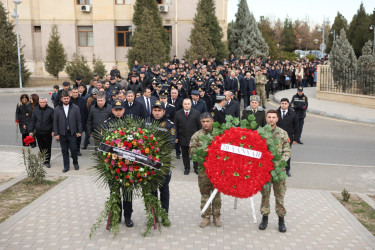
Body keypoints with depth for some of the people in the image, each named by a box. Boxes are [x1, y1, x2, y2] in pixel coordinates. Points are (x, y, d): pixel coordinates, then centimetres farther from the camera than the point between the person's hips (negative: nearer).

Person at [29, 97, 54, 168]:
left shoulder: (50, 110, -7)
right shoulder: (36, 110, 3)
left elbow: (53, 121, -4)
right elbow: (33, 121, 10)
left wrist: (53, 131, -10)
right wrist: (31, 131, 7)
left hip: (48, 133, -3)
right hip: (38, 133, 3)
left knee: (47, 148, 4)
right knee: (41, 148, 10)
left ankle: (47, 161, 15)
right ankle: (43, 160, 22)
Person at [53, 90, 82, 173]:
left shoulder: (75, 108, -2)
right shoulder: (57, 109, 1)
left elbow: (78, 120, 2)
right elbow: (55, 122, 3)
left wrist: (79, 131, 0)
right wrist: (56, 134, 0)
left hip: (72, 133, -1)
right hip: (62, 134, 1)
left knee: (73, 149, 1)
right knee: (64, 151, 9)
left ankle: (75, 163, 25)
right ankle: (66, 166, 20)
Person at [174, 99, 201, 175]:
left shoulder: (196, 113, -2)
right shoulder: (178, 114, 2)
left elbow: (200, 126, -1)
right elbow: (176, 126, 4)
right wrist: (176, 137, 1)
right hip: (183, 138, 1)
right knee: (185, 154, 10)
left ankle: (196, 168, 25)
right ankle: (187, 168, 24)